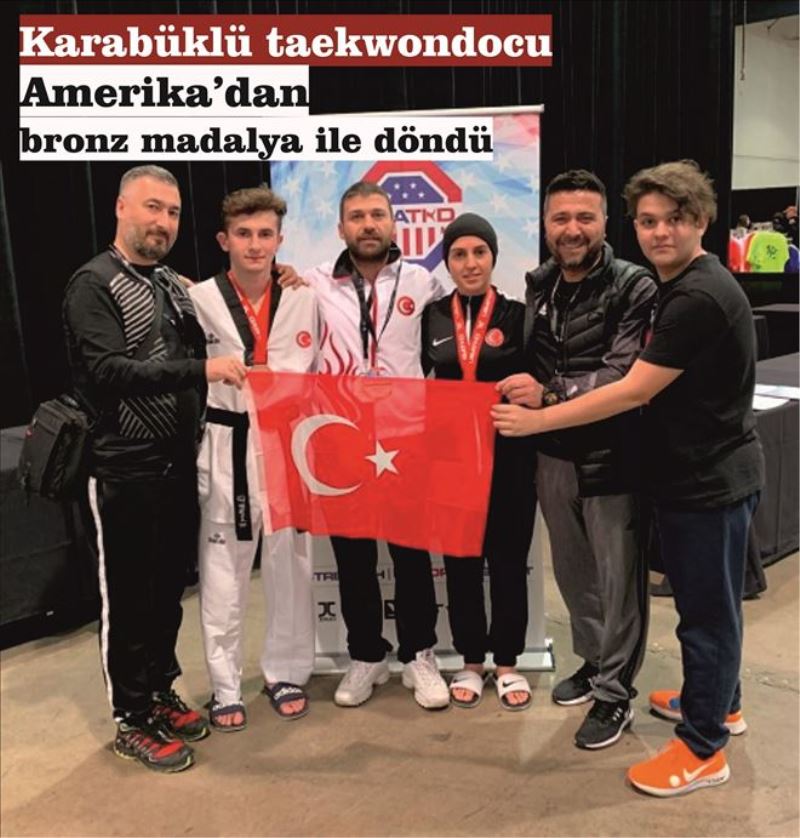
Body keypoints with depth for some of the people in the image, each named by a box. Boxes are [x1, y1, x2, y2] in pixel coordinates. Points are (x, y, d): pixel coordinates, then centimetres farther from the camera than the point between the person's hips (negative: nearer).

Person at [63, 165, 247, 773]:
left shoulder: (175, 286, 13)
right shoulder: (94, 285, -9)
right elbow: (106, 371, -21)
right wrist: (199, 369, -26)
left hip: (178, 464, 7)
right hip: (126, 470, -7)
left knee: (170, 587, 15)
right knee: (129, 595, 4)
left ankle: (159, 692, 33)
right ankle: (134, 720, 19)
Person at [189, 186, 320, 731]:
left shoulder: (305, 298, 2)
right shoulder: (200, 300, -5)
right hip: (227, 448, -2)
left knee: (291, 563, 12)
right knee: (223, 571, 7)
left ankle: (286, 672, 29)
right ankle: (226, 685, 22)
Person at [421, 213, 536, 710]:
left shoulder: (517, 315, -2)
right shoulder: (432, 316, 5)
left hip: (509, 456, -2)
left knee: (508, 559, 8)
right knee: (460, 561, 10)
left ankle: (508, 661, 24)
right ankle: (471, 660, 26)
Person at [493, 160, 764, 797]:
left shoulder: (700, 297, -24)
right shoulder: (682, 286, 10)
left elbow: (634, 391, -25)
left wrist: (534, 421, -20)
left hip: (712, 479, -10)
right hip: (696, 471, 10)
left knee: (706, 606, 2)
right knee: (704, 597, 23)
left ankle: (703, 749, 18)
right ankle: (720, 701, 43)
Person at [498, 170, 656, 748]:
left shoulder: (634, 288, -11)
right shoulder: (537, 285, 8)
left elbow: (624, 377, -20)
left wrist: (549, 395, -29)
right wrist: (523, 398, 2)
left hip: (611, 457, -5)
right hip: (554, 454, 6)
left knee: (618, 576, 5)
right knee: (572, 568, 17)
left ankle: (615, 693, 20)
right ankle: (593, 661, 37)